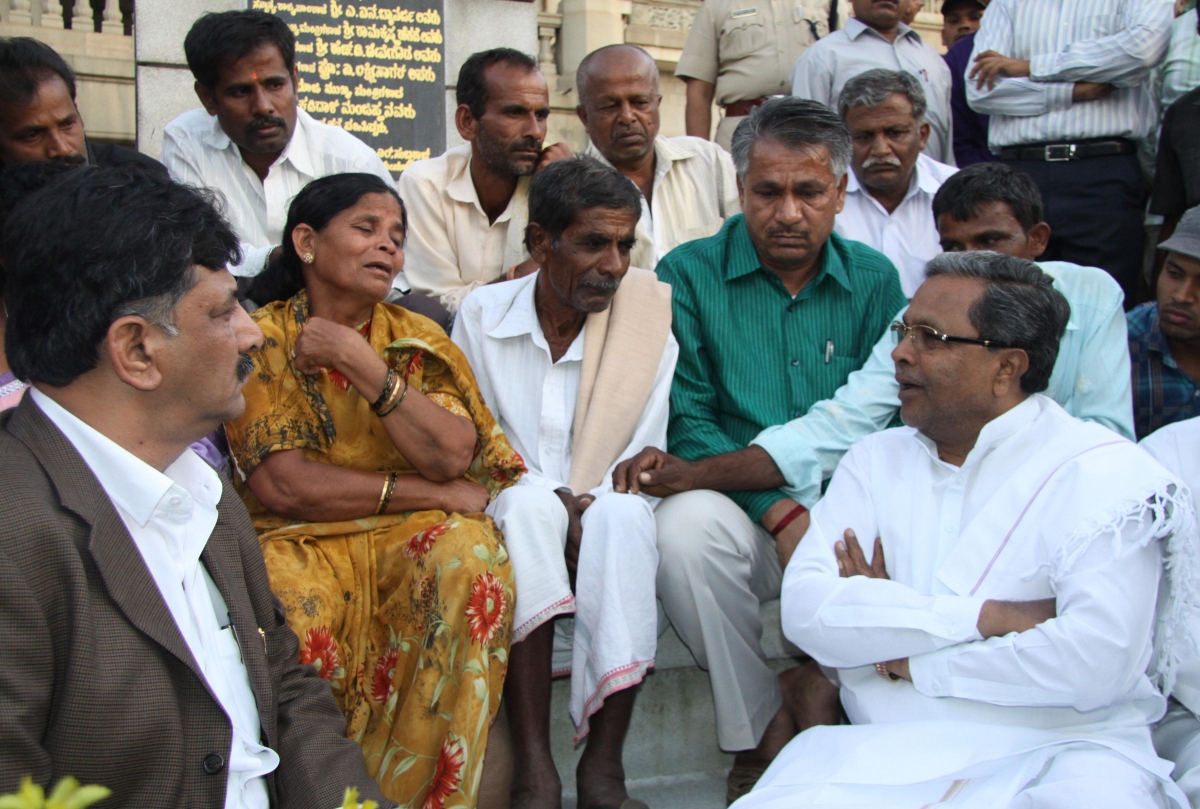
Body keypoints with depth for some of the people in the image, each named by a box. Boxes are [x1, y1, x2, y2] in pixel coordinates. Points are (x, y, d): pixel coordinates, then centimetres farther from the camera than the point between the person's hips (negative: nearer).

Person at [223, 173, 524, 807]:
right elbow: (281, 485, -12)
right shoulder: (261, 341, 0)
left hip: (405, 537, 3)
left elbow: (451, 457, -8)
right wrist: (438, 492, -12)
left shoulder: (419, 342, 9)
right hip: (298, 541, -2)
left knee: (471, 556, -29)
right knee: (288, 606, -35)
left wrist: (360, 363, -16)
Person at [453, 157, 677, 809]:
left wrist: (587, 514, -20)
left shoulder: (647, 320, -1)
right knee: (528, 505, -34)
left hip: (605, 517, 0)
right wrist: (550, 501, -16)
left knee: (623, 517, -34)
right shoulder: (482, 313, 0)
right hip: (511, 516, 0)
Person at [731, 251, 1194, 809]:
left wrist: (910, 661, -6)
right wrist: (987, 617, -12)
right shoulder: (876, 460, 12)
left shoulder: (1105, 474, -2)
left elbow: (1097, 660, -17)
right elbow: (805, 610, -3)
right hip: (886, 752, 2)